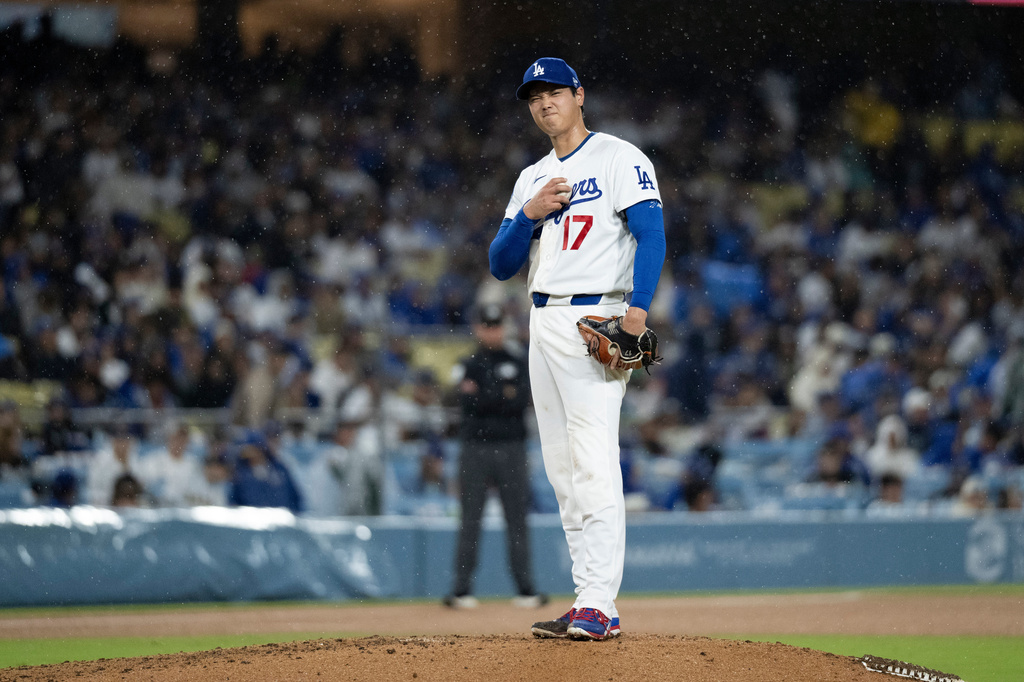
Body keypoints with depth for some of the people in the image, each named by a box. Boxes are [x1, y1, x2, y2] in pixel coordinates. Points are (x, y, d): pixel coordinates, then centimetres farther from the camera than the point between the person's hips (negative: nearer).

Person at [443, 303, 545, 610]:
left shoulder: (519, 363, 11)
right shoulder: (467, 365, 8)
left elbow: (522, 401, -5)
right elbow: (468, 402, -9)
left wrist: (484, 397, -11)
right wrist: (504, 394, -12)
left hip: (512, 449, 1)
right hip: (476, 449, -1)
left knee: (517, 520, -1)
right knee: (470, 521, -3)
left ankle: (526, 590, -1)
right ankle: (462, 590, -2)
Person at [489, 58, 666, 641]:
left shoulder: (619, 159, -1)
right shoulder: (532, 179, 21)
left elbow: (651, 233, -12)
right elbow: (502, 265, 15)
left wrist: (638, 309, -25)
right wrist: (531, 213, -3)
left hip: (594, 319, -8)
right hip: (543, 322, 8)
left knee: (594, 464, -16)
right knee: (562, 470, 6)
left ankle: (599, 604, -21)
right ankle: (592, 606, 8)